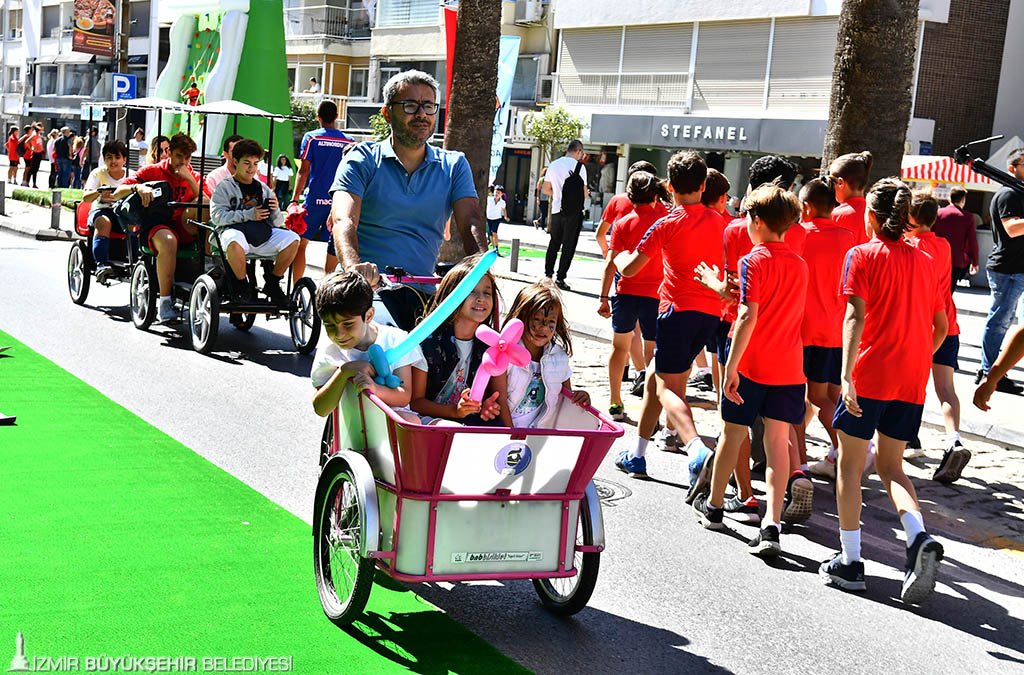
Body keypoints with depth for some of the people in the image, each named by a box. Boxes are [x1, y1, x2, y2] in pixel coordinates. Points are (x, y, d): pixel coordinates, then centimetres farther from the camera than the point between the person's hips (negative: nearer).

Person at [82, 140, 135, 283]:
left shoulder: (131, 176, 7)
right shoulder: (98, 173, 1)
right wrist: (99, 192, -33)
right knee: (104, 222, -37)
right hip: (101, 210, -1)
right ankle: (101, 265, -43)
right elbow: (85, 198, -11)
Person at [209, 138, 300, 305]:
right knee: (234, 240, -40)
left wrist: (275, 210, -4)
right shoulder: (224, 187, 9)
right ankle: (243, 286, -18)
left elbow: (278, 223, 20)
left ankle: (272, 283, -1)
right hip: (236, 230, -4)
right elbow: (217, 216, -7)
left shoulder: (263, 188, 22)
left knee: (292, 239, -19)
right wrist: (249, 214, -13)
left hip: (263, 236, 4)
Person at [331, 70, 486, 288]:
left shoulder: (454, 165, 13)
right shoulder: (362, 160, 4)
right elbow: (344, 221, -12)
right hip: (367, 285, -2)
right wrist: (354, 266, -35)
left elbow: (470, 223, -1)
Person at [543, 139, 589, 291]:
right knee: (568, 245, 0)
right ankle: (560, 278, -2)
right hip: (573, 211, -5)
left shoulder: (553, 165, 7)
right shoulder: (579, 166, -10)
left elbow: (546, 189, 12)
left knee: (554, 243, 16)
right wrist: (586, 194, 13)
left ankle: (548, 274, 16)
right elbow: (584, 192, -8)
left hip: (556, 210, 5)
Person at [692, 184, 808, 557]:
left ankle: (713, 505, 30)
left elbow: (748, 315, -20)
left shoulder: (753, 262, -11)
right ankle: (771, 526, -7)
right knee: (778, 440, 2)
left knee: (733, 433, 12)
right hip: (789, 366, 4)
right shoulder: (799, 264, 9)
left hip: (752, 363, -4)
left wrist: (731, 365, -19)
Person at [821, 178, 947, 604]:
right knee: (890, 466, 15)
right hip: (911, 381, 5)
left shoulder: (863, 256, -5)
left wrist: (847, 376, -22)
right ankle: (919, 538, -9)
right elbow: (941, 325, 13)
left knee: (850, 466, 8)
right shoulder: (923, 261, 10)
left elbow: (856, 318, -16)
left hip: (869, 376, -5)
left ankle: (849, 562, 9)